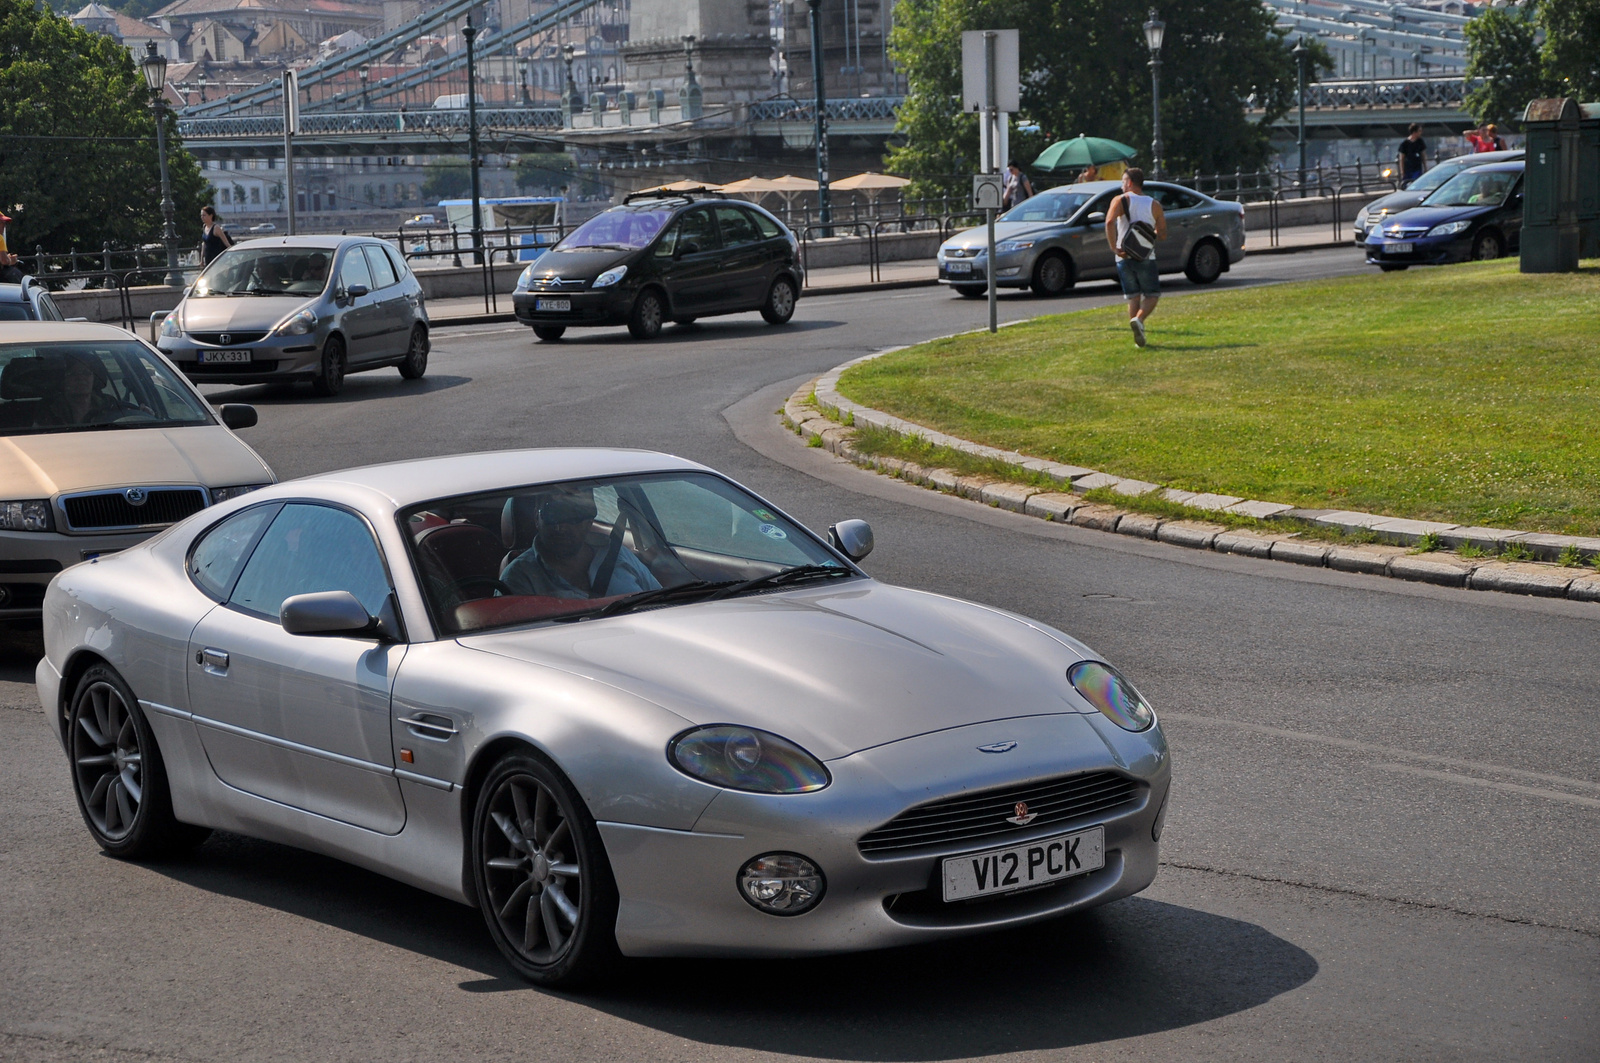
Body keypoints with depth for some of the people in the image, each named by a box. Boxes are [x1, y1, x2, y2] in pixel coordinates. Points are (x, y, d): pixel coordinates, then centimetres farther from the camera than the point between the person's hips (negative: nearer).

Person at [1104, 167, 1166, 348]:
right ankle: (1139, 319, -21)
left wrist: (1114, 247, -16)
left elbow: (1109, 222, -20)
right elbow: (1162, 234, 6)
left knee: (1133, 297, 9)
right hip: (1146, 257, 0)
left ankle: (1138, 337, 4)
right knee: (1151, 295, 7)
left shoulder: (1121, 201, -1)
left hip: (1124, 257, 0)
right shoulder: (1154, 205, 6)